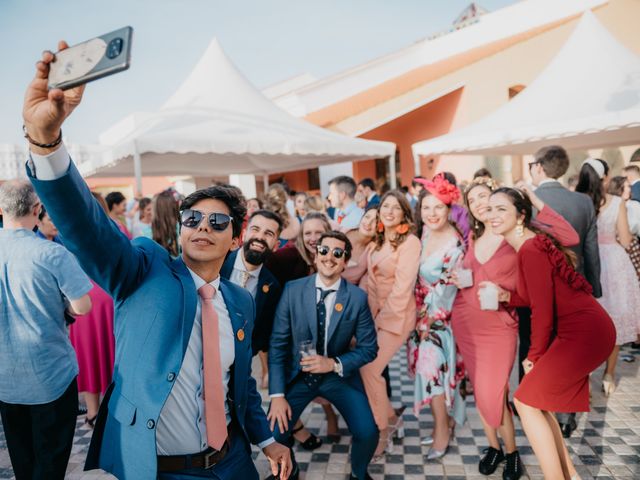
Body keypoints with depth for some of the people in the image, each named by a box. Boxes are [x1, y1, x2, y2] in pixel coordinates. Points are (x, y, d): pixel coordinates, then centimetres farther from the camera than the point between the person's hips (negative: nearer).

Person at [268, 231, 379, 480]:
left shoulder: (358, 297, -11)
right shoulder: (293, 290, -11)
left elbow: (369, 347, -4)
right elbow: (278, 343, -8)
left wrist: (334, 364, -20)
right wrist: (277, 394, -13)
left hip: (339, 375, 0)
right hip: (297, 374, 1)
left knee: (368, 433, -16)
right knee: (273, 434, -13)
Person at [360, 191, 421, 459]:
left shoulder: (410, 242, -12)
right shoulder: (377, 242, 11)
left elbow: (403, 286, -16)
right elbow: (371, 281, 9)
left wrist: (384, 319, -13)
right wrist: (372, 314, 0)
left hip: (396, 316, -7)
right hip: (376, 314, 7)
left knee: (369, 369, -14)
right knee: (357, 367, 2)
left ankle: (382, 435, 7)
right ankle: (392, 419, 24)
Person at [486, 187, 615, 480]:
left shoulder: (530, 251, -18)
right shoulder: (533, 244, 12)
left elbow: (542, 309, -17)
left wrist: (535, 355, -5)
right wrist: (507, 296, 0)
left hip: (582, 333, -9)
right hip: (585, 329, 9)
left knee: (527, 401, 0)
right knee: (537, 400, 16)